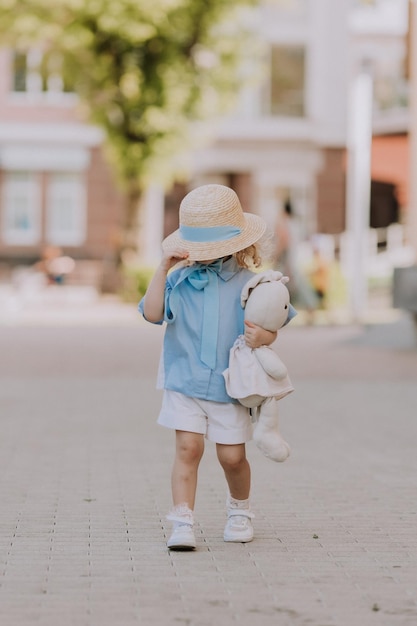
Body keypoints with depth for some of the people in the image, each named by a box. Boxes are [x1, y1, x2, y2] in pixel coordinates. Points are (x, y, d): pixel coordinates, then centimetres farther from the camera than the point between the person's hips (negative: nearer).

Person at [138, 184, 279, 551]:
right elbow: (153, 313, -13)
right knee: (188, 448, -10)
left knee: (232, 455, 5)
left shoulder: (248, 283, -2)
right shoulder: (180, 280, -1)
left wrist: (264, 337, -24)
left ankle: (240, 510, 33)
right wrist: (164, 269, -18)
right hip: (185, 380, 0)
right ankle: (183, 523, -7)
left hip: (230, 384, 0)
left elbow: (269, 329, 0)